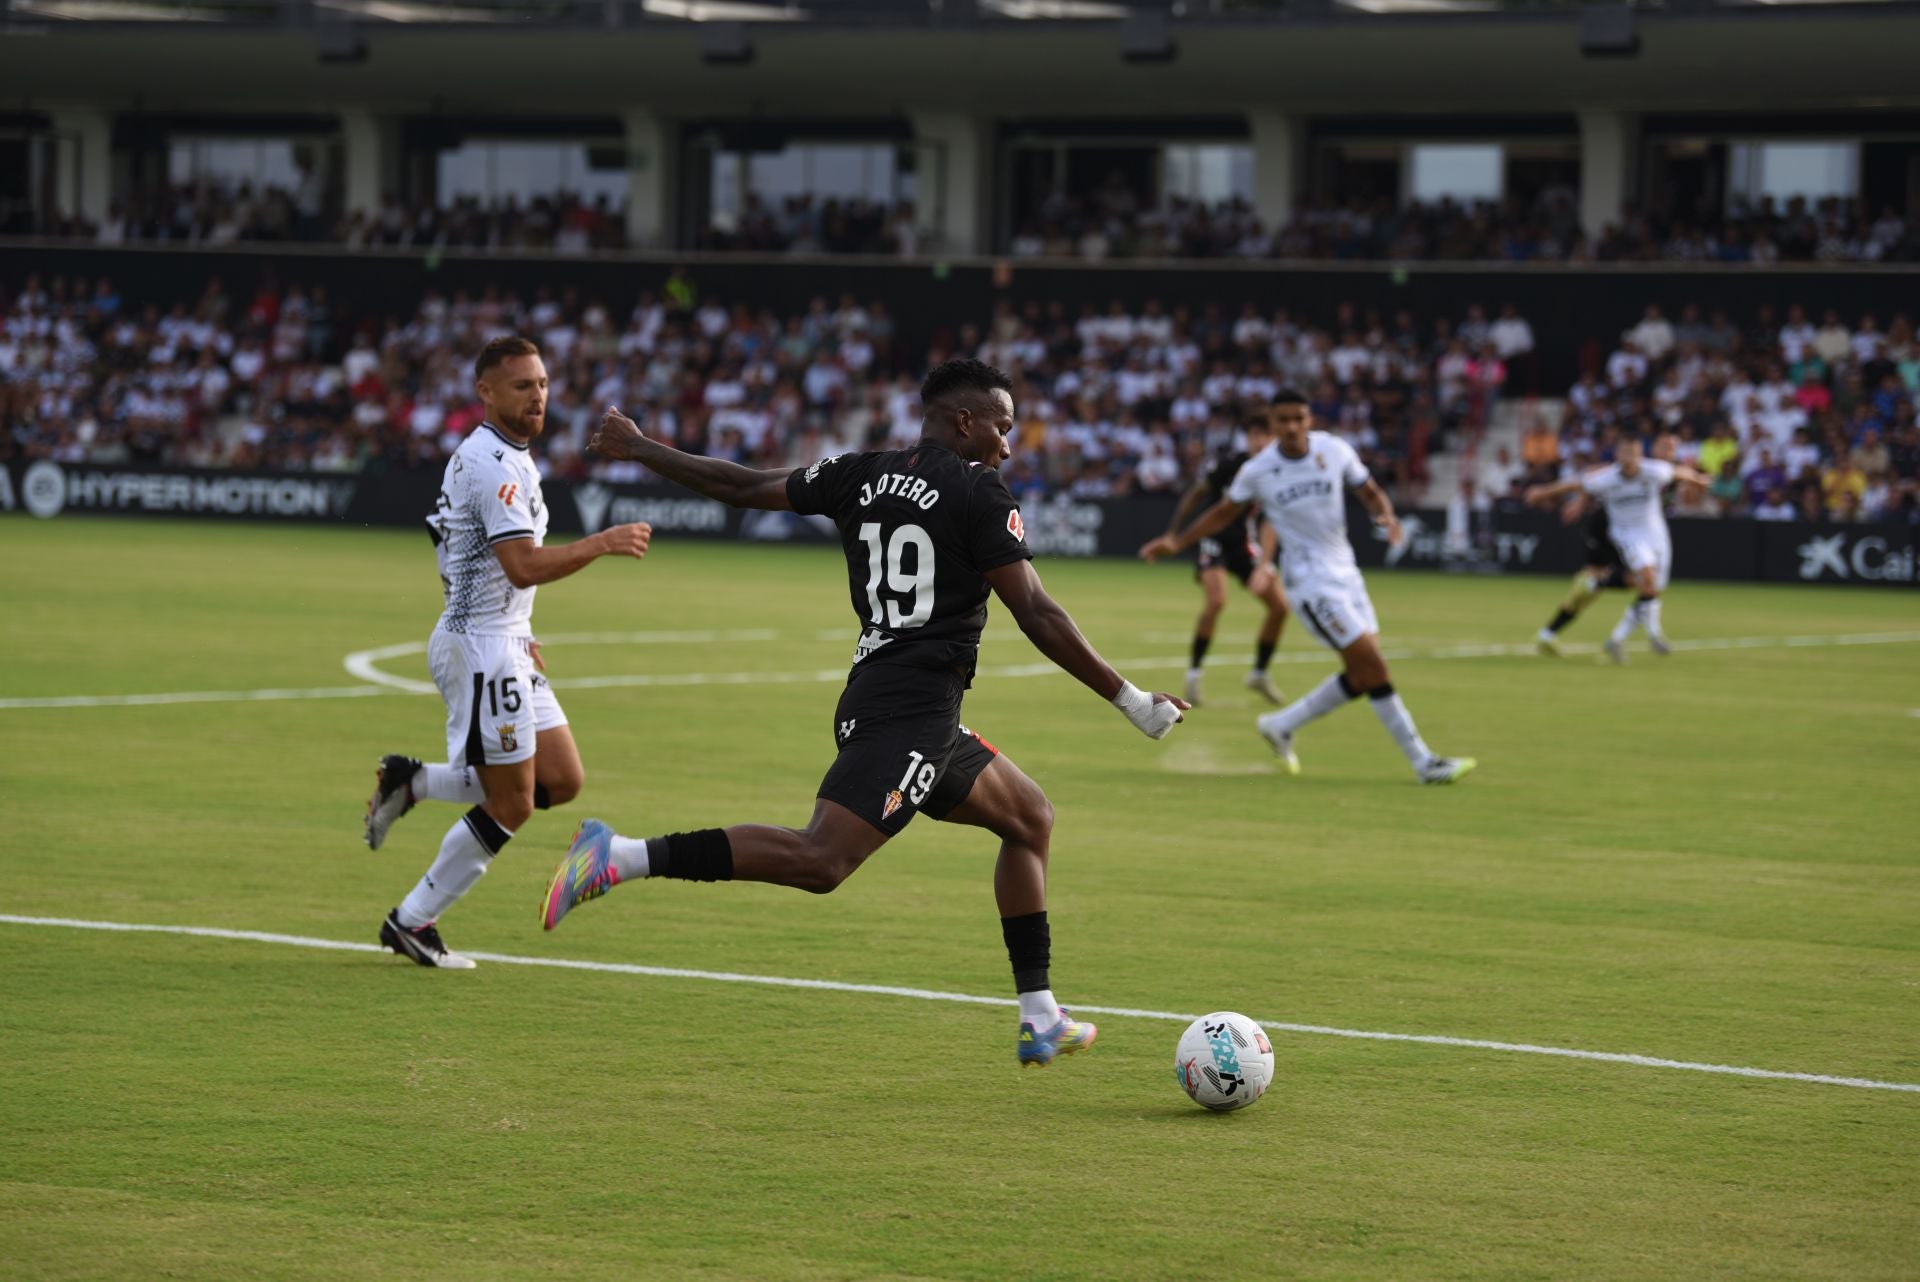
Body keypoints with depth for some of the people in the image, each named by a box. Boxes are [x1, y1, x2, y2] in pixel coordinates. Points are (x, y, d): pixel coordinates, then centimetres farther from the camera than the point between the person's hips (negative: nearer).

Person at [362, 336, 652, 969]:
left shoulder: (498, 457, 15)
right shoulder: (492, 463, -18)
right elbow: (524, 565, -27)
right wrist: (600, 544, -23)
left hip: (503, 643, 10)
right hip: (480, 648, -10)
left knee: (562, 781, 8)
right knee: (510, 805, -5)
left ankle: (410, 781, 15)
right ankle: (412, 921, 5)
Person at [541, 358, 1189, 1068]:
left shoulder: (859, 475, 14)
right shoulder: (977, 492, -5)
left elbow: (741, 486, 19)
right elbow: (1037, 616, -9)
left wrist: (639, 448, 34)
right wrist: (1130, 699, -4)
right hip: (912, 711, -10)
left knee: (1030, 816, 21)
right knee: (819, 860, -22)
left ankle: (1041, 1021, 20)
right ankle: (622, 856, -31)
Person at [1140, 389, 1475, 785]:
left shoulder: (1336, 451, -2)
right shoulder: (1258, 471, -7)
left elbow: (1370, 492, 9)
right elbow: (1223, 513, 9)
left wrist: (1385, 514, -13)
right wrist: (1176, 543, 6)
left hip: (1345, 571, 5)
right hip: (1310, 581, -5)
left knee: (1363, 674, 3)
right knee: (1371, 665, -12)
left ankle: (1283, 725, 21)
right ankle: (1424, 762, -7)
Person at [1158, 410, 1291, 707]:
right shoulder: (1231, 465, -20)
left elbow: (1268, 526, -17)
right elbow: (1196, 493, -6)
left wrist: (1263, 567, -29)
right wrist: (1171, 535, -3)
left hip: (1244, 543, 4)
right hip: (1213, 536, -4)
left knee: (1280, 605, -3)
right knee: (1216, 600, -27)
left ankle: (1260, 673, 17)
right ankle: (1193, 673, -12)